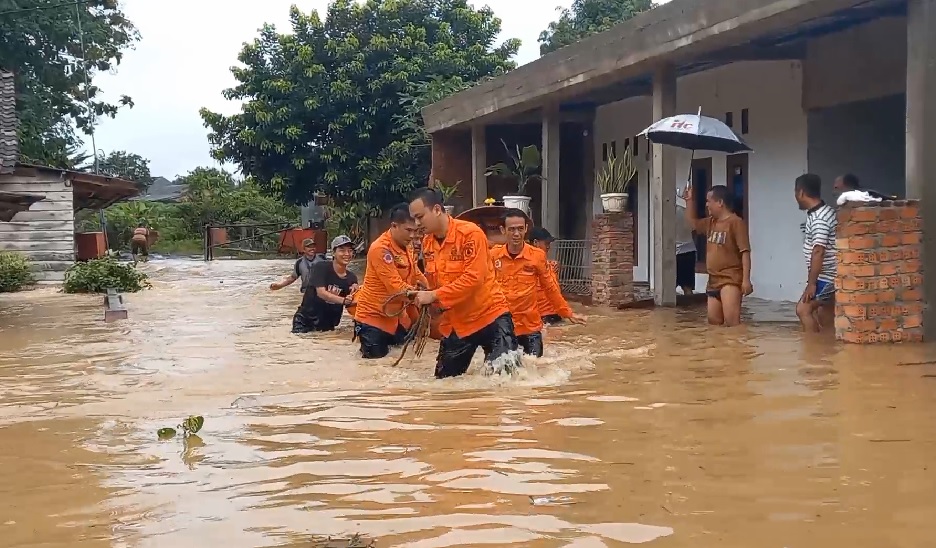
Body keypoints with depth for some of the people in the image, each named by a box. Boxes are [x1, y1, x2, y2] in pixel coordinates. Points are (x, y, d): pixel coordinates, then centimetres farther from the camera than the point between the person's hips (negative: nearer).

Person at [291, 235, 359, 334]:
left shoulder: (351, 278, 2)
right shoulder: (321, 267, -10)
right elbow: (321, 293, -23)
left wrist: (355, 294, -16)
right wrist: (343, 300, -37)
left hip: (328, 326, 5)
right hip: (306, 321, -4)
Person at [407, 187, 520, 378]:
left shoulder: (470, 233, -19)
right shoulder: (427, 243, 4)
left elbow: (474, 278, -26)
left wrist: (435, 295, -26)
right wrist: (424, 295, -7)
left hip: (489, 315, -7)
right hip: (455, 322, 7)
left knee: (505, 371, -14)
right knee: (444, 380, 9)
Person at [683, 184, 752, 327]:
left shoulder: (736, 222, -13)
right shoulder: (710, 222, 13)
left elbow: (745, 252, -17)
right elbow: (692, 223, 30)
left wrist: (746, 280, -23)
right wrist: (689, 201, 18)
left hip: (730, 280, -9)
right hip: (714, 281, 9)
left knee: (731, 322, -22)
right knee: (713, 322, 12)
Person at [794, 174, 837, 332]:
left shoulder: (819, 219, -23)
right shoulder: (821, 213, 10)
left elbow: (818, 252, -27)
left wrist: (811, 283, -25)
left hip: (825, 276, -11)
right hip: (828, 275, 11)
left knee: (803, 309, -14)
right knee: (824, 313, 15)